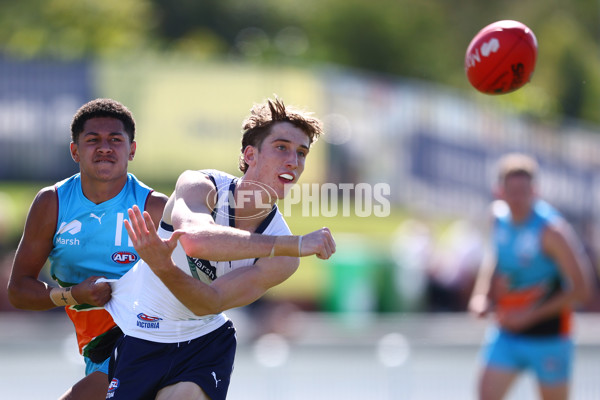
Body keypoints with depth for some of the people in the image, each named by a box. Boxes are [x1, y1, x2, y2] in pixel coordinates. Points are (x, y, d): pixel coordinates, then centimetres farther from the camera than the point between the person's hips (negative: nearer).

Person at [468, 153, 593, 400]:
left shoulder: (552, 229, -19)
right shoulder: (499, 216, -1)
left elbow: (580, 291, -18)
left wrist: (530, 316, -19)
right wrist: (482, 295, 4)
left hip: (548, 339, -5)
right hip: (506, 337, 5)